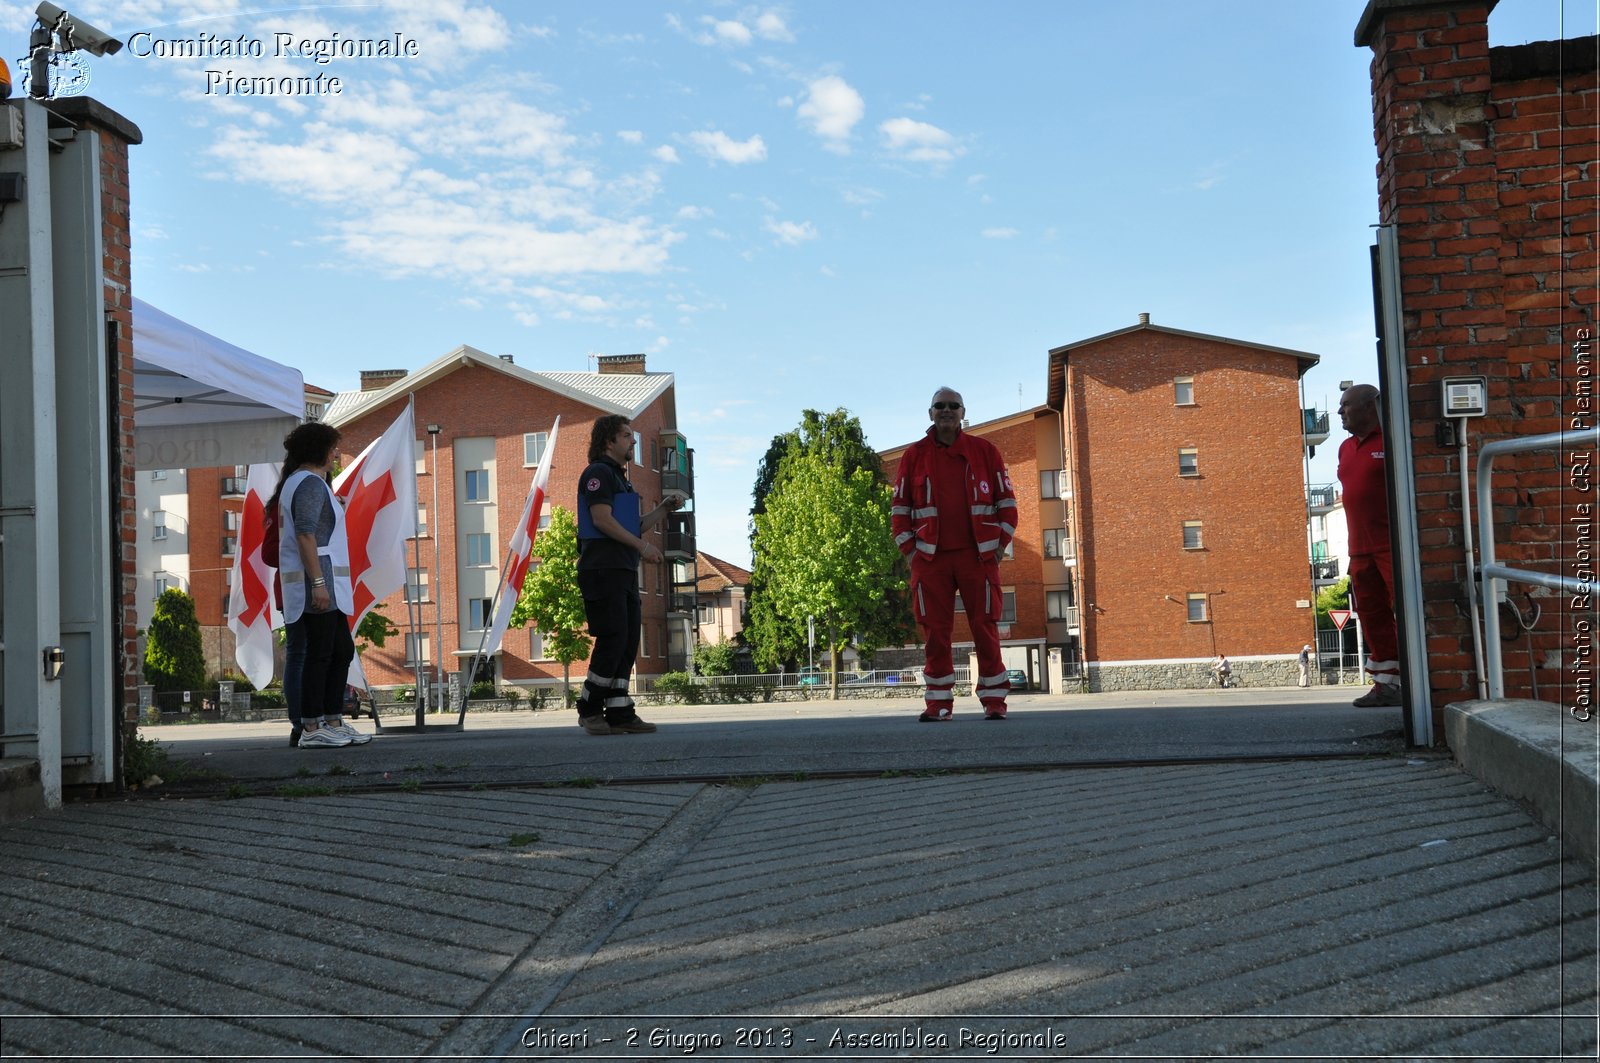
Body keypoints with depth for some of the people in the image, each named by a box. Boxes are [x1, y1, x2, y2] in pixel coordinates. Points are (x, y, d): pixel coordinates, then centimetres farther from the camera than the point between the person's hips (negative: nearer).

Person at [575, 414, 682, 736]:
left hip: (624, 571, 10)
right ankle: (589, 710, -3)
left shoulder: (619, 477, 25)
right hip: (603, 568, -10)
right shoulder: (599, 473, -5)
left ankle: (619, 713, 6)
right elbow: (602, 519, -17)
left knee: (628, 642, 5)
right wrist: (642, 546, -17)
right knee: (612, 639, -11)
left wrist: (664, 509, 16)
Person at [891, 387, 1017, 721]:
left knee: (985, 627, 0)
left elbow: (1006, 501, 9)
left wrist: (999, 544, 2)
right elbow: (900, 506, 10)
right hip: (931, 558, 1)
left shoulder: (985, 451, 6)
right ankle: (938, 702, 9)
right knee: (935, 631, 1)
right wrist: (909, 549, 3)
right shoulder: (914, 455, 7)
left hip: (978, 556, -1)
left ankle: (994, 699, 8)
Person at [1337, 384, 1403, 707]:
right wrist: (1354, 549, 18)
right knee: (1373, 617, 8)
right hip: (1361, 549, 8)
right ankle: (1386, 684, 13)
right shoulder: (1346, 448, 18)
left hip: (1394, 546, -8)